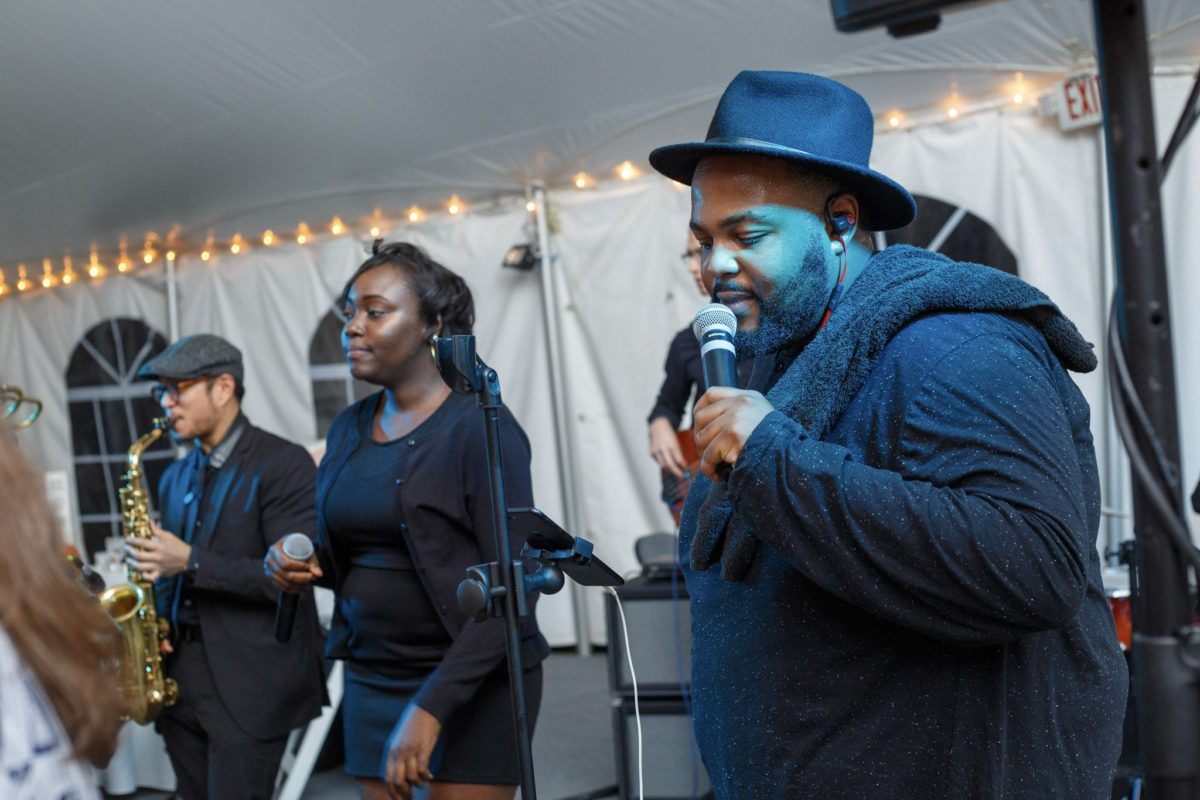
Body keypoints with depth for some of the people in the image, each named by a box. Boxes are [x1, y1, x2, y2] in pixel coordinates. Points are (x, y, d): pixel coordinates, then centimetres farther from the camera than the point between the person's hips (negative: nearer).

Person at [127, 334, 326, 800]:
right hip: (179, 675, 7)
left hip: (250, 684, -7)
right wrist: (153, 621, 1)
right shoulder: (175, 477, 15)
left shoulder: (284, 464, -9)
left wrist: (190, 561, -20)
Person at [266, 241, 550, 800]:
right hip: (370, 679, 6)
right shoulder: (348, 429, 7)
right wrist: (302, 565, -4)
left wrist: (432, 705, -22)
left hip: (471, 684, -6)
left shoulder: (479, 427, -13)